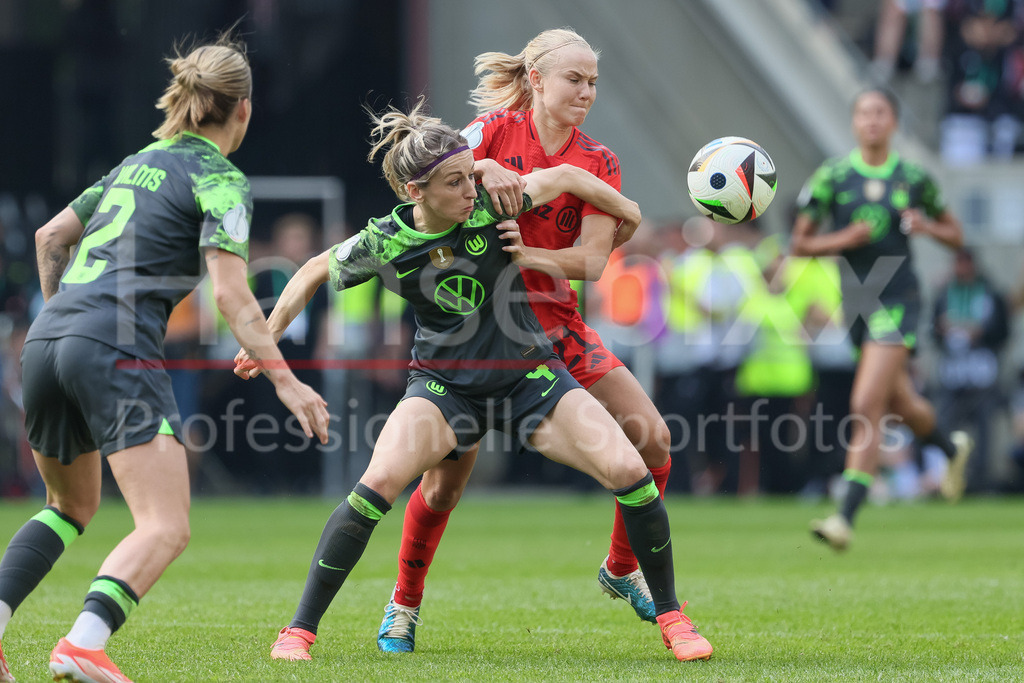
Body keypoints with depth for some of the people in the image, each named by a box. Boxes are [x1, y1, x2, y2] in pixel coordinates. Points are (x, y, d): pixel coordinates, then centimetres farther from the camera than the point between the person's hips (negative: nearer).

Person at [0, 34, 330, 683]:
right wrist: (284, 379, -9)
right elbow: (230, 293, -10)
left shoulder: (139, 162, 23)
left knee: (71, 508, 26)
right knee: (166, 528, -11)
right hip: (118, 349, -8)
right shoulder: (221, 180, 1)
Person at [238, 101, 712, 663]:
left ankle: (669, 616, 6)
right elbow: (315, 272, 5)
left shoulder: (492, 207, -15)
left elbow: (564, 177, 2)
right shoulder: (383, 243, -14)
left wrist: (625, 212, 16)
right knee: (378, 483, -26)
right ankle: (300, 630, -13)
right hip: (443, 384, -1)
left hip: (529, 375, 1)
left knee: (630, 472, -15)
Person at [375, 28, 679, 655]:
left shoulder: (597, 162, -1)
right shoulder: (497, 129, -7)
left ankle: (622, 571, 18)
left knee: (652, 440, -5)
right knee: (444, 483, -5)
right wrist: (483, 168, -34)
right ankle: (405, 604, 19)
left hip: (554, 322, 3)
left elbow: (592, 260, -11)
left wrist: (527, 254, -28)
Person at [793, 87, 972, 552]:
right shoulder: (831, 177, 0)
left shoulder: (914, 178, -1)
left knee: (866, 407, -16)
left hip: (897, 300, -4)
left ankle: (846, 517, -18)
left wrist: (928, 227, -11)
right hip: (856, 301, 4)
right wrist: (842, 240, -16)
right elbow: (798, 244, 2)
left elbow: (955, 235, 11)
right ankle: (953, 448, 53)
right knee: (902, 405, 19)